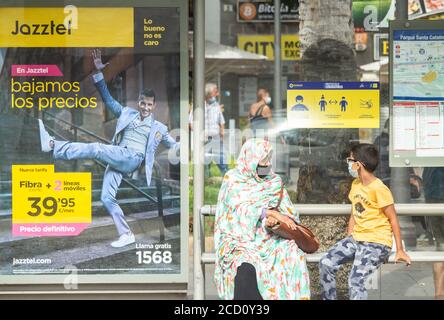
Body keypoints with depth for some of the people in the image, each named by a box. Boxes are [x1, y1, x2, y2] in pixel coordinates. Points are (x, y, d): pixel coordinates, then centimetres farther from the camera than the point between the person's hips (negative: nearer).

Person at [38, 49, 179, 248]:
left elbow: (174, 146, 27)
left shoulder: (159, 128, 17)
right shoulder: (127, 113, 22)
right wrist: (98, 72, 13)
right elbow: (107, 98, 21)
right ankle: (126, 235, -4)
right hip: (116, 160, 5)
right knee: (106, 198, -9)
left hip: (133, 159, -4)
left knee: (96, 149, -28)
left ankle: (52, 145, -30)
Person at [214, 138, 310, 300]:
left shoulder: (274, 182, 11)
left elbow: (287, 211, 3)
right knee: (247, 270, -35)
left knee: (294, 253, -27)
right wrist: (270, 212, -26)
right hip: (240, 241, -4)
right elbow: (241, 209, -16)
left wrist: (275, 218, -20)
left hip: (268, 240, 4)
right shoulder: (233, 180, -1)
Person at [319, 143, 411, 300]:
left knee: (356, 281, -23)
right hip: (356, 239, 8)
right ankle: (328, 297, 5)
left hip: (376, 243, -8)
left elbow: (393, 219, -12)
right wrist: (349, 239, 6)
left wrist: (400, 250, -12)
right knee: (326, 263, -6)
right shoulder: (355, 184, 10)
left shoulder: (379, 189, -15)